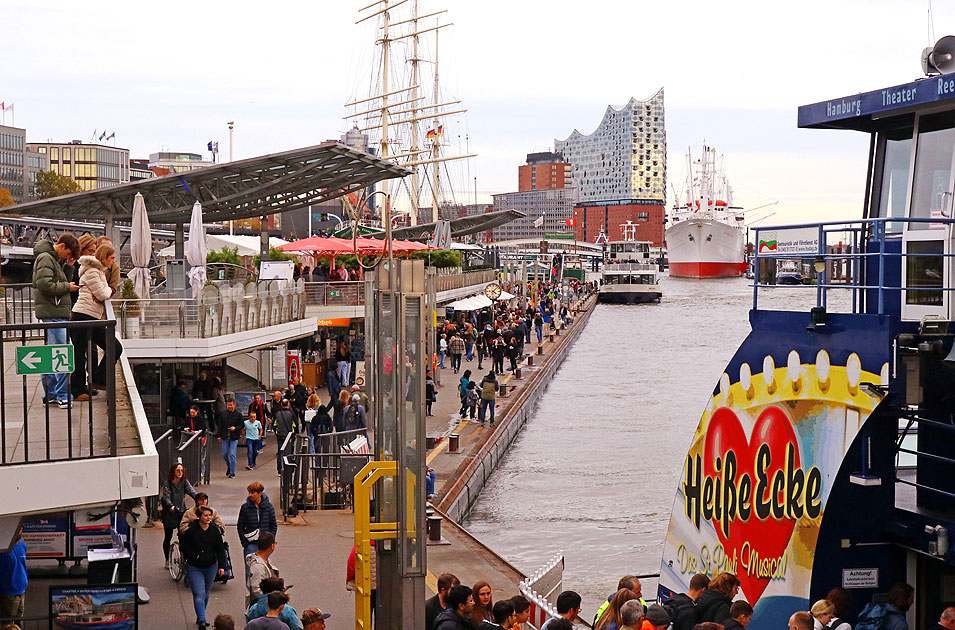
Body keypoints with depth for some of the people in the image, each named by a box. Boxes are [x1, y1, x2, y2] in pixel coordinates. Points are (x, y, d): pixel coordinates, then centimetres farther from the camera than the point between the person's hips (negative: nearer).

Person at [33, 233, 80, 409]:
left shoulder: (55, 259, 20)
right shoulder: (45, 258, -10)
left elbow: (63, 281, 19)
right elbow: (44, 284, -20)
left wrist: (68, 267, 6)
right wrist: (67, 287, -11)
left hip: (58, 313, 10)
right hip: (52, 313, -10)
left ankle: (50, 394, 18)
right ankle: (62, 396, -9)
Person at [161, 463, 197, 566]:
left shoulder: (185, 482, 2)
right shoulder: (168, 483, -8)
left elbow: (192, 492, -11)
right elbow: (166, 496, -20)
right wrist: (171, 506, -40)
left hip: (181, 512, 2)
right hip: (169, 513, -2)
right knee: (168, 537, 9)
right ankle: (167, 560, 22)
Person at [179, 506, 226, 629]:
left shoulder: (215, 531, 0)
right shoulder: (191, 531, -11)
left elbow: (220, 549, 5)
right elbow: (183, 545, 0)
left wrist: (221, 566, 1)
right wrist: (193, 556, -10)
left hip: (211, 566, 4)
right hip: (194, 568, -4)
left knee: (206, 594, 15)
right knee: (199, 594, -12)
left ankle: (200, 617, 30)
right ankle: (201, 620, -15)